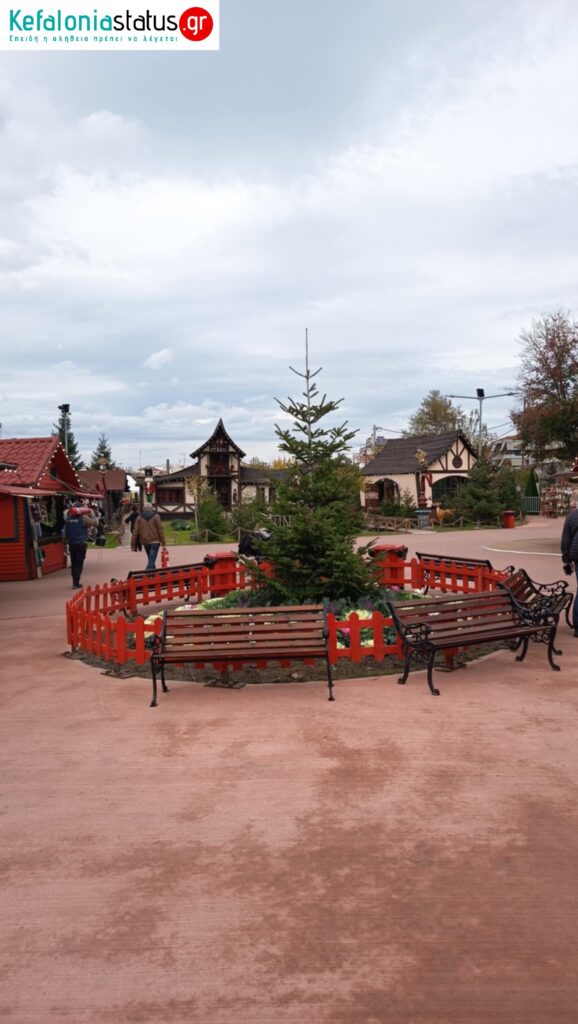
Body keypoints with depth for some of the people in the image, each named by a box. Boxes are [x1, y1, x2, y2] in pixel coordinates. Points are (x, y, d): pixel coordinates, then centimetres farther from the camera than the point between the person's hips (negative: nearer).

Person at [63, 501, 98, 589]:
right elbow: (94, 522, -4)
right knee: (79, 563, -1)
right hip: (81, 543, -4)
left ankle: (75, 582, 20)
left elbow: (65, 532, 7)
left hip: (71, 544, 5)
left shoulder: (68, 519, 3)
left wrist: (66, 541, 16)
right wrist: (91, 513, 7)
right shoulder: (83, 518, -11)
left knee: (73, 563, 14)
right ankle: (76, 583, -5)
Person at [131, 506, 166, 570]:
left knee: (151, 559, 19)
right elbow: (160, 530, -4)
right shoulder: (156, 516, 1)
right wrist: (163, 543, -2)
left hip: (145, 541, 4)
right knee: (152, 560, -10)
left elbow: (135, 532, 2)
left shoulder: (139, 518, 7)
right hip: (155, 541, -4)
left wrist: (133, 545, 3)